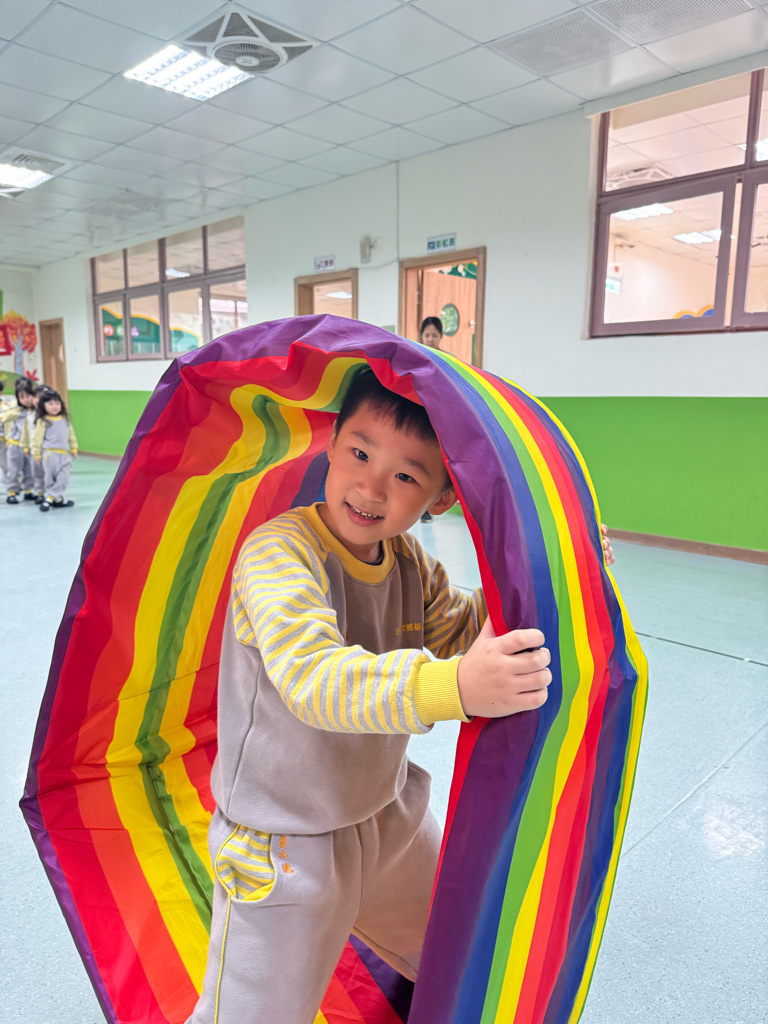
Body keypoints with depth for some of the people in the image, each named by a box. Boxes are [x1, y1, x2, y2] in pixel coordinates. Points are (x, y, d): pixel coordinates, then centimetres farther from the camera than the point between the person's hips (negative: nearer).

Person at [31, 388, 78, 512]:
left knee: (63, 478, -2)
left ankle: (49, 498, 4)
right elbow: (37, 437, -2)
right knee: (50, 478, 0)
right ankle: (57, 498, 10)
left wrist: (74, 448, 19)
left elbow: (71, 434, 19)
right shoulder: (43, 421, -4)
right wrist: (36, 453, -3)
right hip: (50, 453, -5)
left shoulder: (65, 419, 11)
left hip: (65, 454, 5)